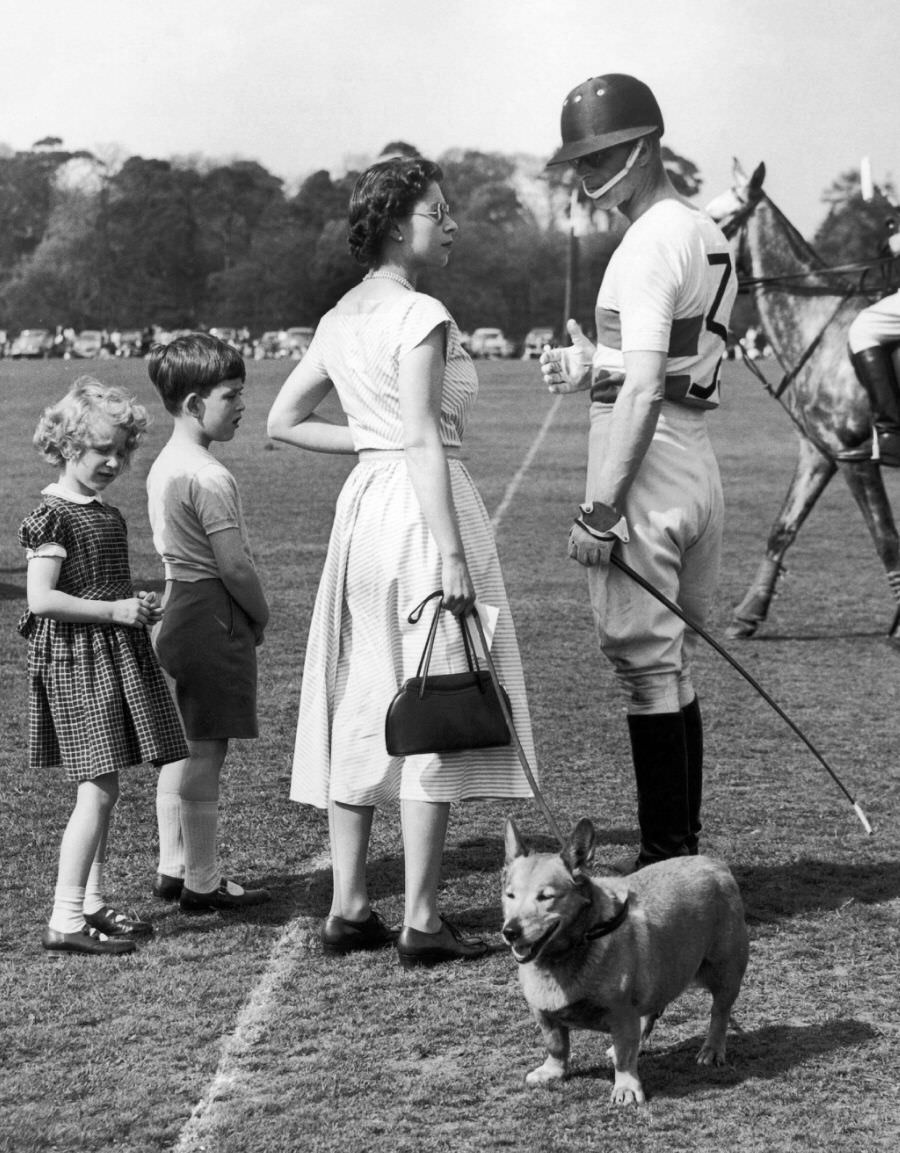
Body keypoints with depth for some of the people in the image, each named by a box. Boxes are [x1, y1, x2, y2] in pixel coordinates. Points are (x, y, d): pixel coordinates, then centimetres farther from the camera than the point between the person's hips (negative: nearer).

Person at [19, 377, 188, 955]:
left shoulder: (109, 515, 14)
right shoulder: (53, 516, -13)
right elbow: (41, 598, -20)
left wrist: (139, 602, 5)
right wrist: (115, 609, -19)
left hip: (117, 657, 9)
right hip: (77, 659, -9)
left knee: (103, 788, 13)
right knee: (98, 788, -12)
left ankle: (93, 903, 22)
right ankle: (66, 919, -10)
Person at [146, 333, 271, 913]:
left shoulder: (163, 466, 10)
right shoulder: (209, 477, -19)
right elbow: (235, 564, -20)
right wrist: (261, 616, -3)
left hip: (176, 608, 10)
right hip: (215, 616, -10)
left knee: (180, 749, 15)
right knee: (206, 754, -3)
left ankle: (173, 869, 24)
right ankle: (202, 882, 4)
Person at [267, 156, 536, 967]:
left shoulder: (341, 319, 13)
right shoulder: (421, 316, -11)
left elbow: (284, 421, 18)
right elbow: (425, 441, -18)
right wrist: (451, 553, -19)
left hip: (363, 503, 8)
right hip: (421, 504, -8)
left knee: (360, 704, 11)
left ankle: (349, 908, 16)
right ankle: (421, 921, -1)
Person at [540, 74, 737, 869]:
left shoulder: (650, 243, -14)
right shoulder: (709, 236, 15)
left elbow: (646, 389, -21)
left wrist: (599, 510, -21)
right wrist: (595, 369, 11)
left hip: (646, 474, -10)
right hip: (698, 467, 10)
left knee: (647, 665, -5)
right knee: (673, 666, 15)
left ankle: (664, 863, 0)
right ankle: (684, 858, 21)